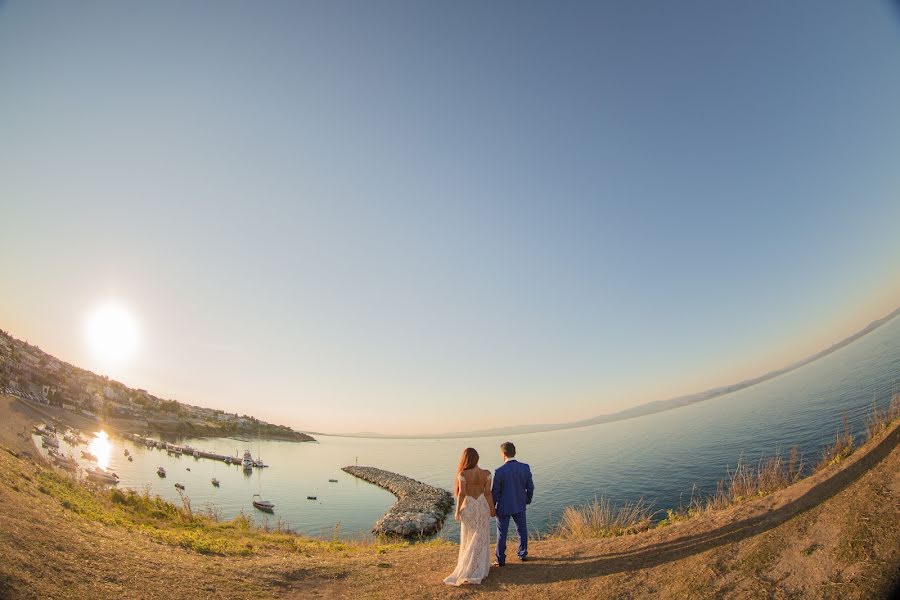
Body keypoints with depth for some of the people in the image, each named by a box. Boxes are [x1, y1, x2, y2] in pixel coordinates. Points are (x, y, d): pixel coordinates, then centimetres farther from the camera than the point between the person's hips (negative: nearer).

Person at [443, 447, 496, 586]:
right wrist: (492, 509, 5)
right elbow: (488, 493, -7)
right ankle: (479, 567, 23)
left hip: (468, 507, -2)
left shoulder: (463, 474, -19)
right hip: (482, 506, 2)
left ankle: (468, 566, 23)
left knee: (469, 537, 16)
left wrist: (457, 511, -5)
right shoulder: (486, 473, -12)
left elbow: (461, 494, -17)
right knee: (481, 537, 16)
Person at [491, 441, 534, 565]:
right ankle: (523, 554, 37)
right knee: (522, 530, 23)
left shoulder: (499, 472, -23)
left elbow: (495, 492, -15)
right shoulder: (525, 467, -13)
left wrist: (492, 507, 1)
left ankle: (501, 560, 23)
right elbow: (530, 487, -2)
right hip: (520, 505, 3)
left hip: (503, 507, -3)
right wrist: (528, 500, 15)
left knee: (502, 533, 13)